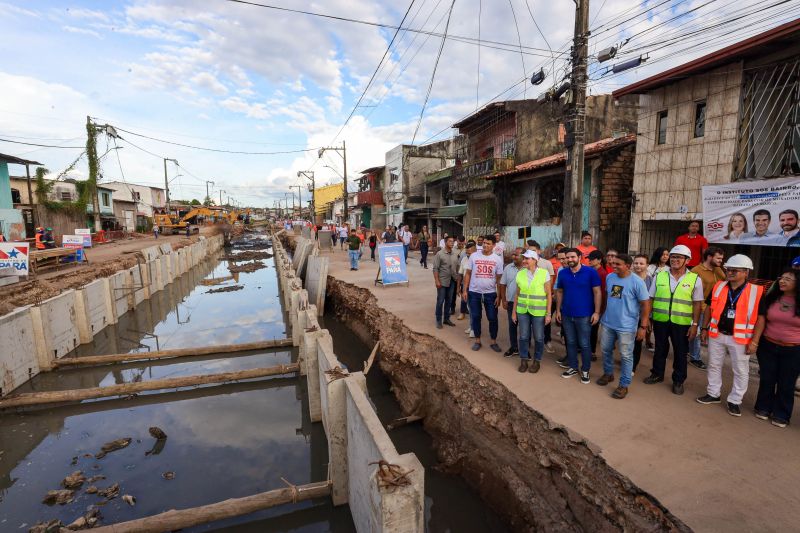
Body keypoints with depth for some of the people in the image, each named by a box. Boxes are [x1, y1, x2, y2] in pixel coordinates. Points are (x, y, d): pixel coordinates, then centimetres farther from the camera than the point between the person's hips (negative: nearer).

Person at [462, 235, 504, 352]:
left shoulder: (498, 259, -1)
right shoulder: (474, 256, -2)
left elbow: (499, 279, 1)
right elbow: (468, 273, 2)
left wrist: (499, 296, -3)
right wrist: (465, 290, -3)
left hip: (490, 293, 0)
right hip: (474, 292, 0)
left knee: (493, 318, 6)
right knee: (476, 317, 9)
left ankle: (493, 342, 22)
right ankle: (477, 341, 24)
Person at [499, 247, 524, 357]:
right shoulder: (508, 268, 2)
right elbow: (502, 284, 6)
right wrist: (503, 300, 2)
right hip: (511, 302, 3)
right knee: (512, 325, 11)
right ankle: (514, 347, 26)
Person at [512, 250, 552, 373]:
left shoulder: (544, 273, -8)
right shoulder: (520, 273, 2)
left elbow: (549, 294, -5)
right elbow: (517, 294, 8)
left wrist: (548, 313, -8)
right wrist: (514, 311, 8)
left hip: (539, 311, -3)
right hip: (522, 310, 3)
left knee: (538, 338, 9)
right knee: (523, 336, 9)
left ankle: (537, 361, 26)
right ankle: (524, 360, 24)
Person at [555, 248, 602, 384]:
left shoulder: (591, 272, -9)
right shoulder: (562, 273, 2)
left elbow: (597, 292, -7)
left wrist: (596, 312, -11)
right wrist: (558, 310, 7)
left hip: (584, 315, -4)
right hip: (567, 315, 4)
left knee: (584, 344, 6)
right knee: (571, 342, 14)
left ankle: (585, 370, 22)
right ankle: (573, 367, 29)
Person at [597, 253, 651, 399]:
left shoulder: (637, 282, -16)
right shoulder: (609, 277, 0)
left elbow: (645, 304, -12)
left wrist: (643, 326, -13)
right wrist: (603, 313, 16)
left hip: (626, 326, -5)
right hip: (607, 323, 5)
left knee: (626, 356, 5)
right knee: (606, 350, 18)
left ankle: (624, 385, 19)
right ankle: (608, 373, 39)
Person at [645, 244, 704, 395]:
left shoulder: (695, 279, -3)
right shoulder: (660, 276, 1)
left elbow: (697, 304, -1)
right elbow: (650, 299, 4)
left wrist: (695, 325, -5)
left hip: (682, 323, -1)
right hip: (660, 320, 1)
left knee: (680, 353, 10)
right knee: (660, 349, 15)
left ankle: (678, 381, 27)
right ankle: (657, 374, 32)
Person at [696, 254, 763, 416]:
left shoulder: (757, 291, -9)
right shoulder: (718, 287, 0)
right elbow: (709, 308, 10)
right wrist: (705, 328, 9)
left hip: (740, 338, -3)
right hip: (716, 335, 3)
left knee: (741, 371, 9)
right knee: (714, 366, 14)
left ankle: (735, 401, 24)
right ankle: (713, 394, 29)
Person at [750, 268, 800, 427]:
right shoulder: (770, 298, -2)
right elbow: (761, 320, 0)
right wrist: (754, 342, -3)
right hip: (768, 347, 2)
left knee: (786, 384, 10)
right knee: (767, 379, 13)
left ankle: (781, 415, 25)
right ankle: (763, 408, 29)